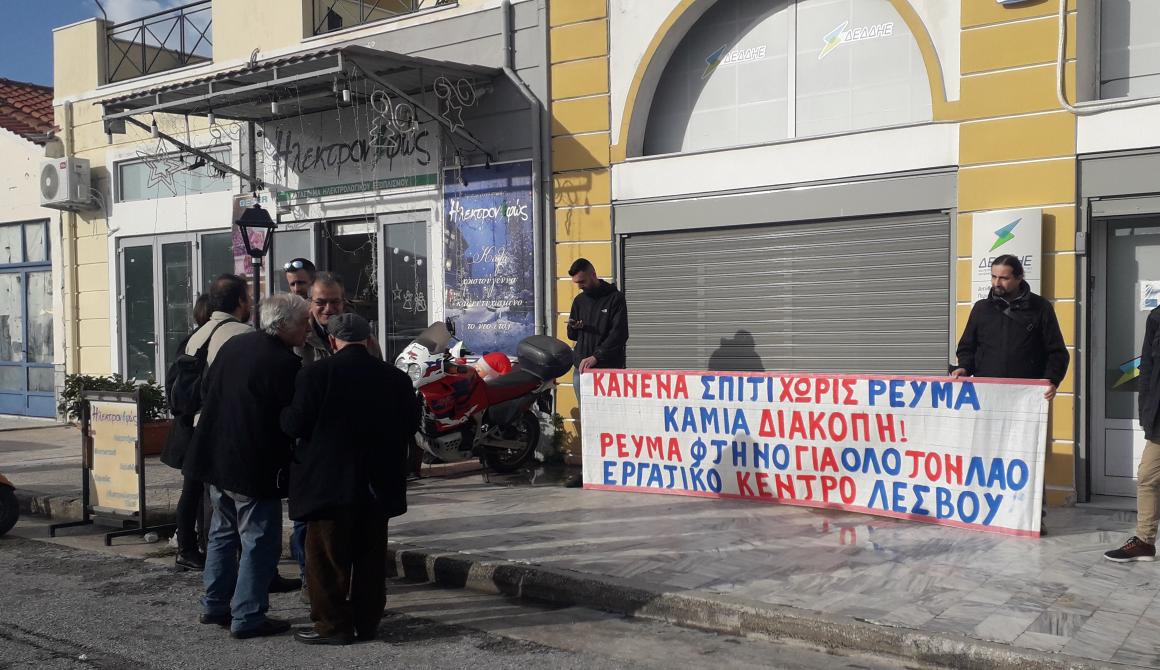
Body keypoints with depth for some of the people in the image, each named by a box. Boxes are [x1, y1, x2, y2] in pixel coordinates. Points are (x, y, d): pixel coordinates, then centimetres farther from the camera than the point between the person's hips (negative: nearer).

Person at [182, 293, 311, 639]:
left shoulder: (233, 344, 4)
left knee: (223, 533, 21)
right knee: (260, 541, 3)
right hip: (255, 466, -8)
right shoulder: (286, 363, -20)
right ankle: (247, 617, 7)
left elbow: (206, 387, 15)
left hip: (216, 456, 9)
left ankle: (215, 604, 32)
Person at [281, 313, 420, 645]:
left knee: (328, 557, 7)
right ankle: (367, 622, 21)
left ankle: (333, 624, 11)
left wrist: (285, 413, 9)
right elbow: (410, 425, 4)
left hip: (330, 482, -4)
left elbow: (295, 425, -13)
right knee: (371, 555, 13)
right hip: (378, 482, 4)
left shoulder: (316, 373, -12)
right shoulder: (396, 377, -1)